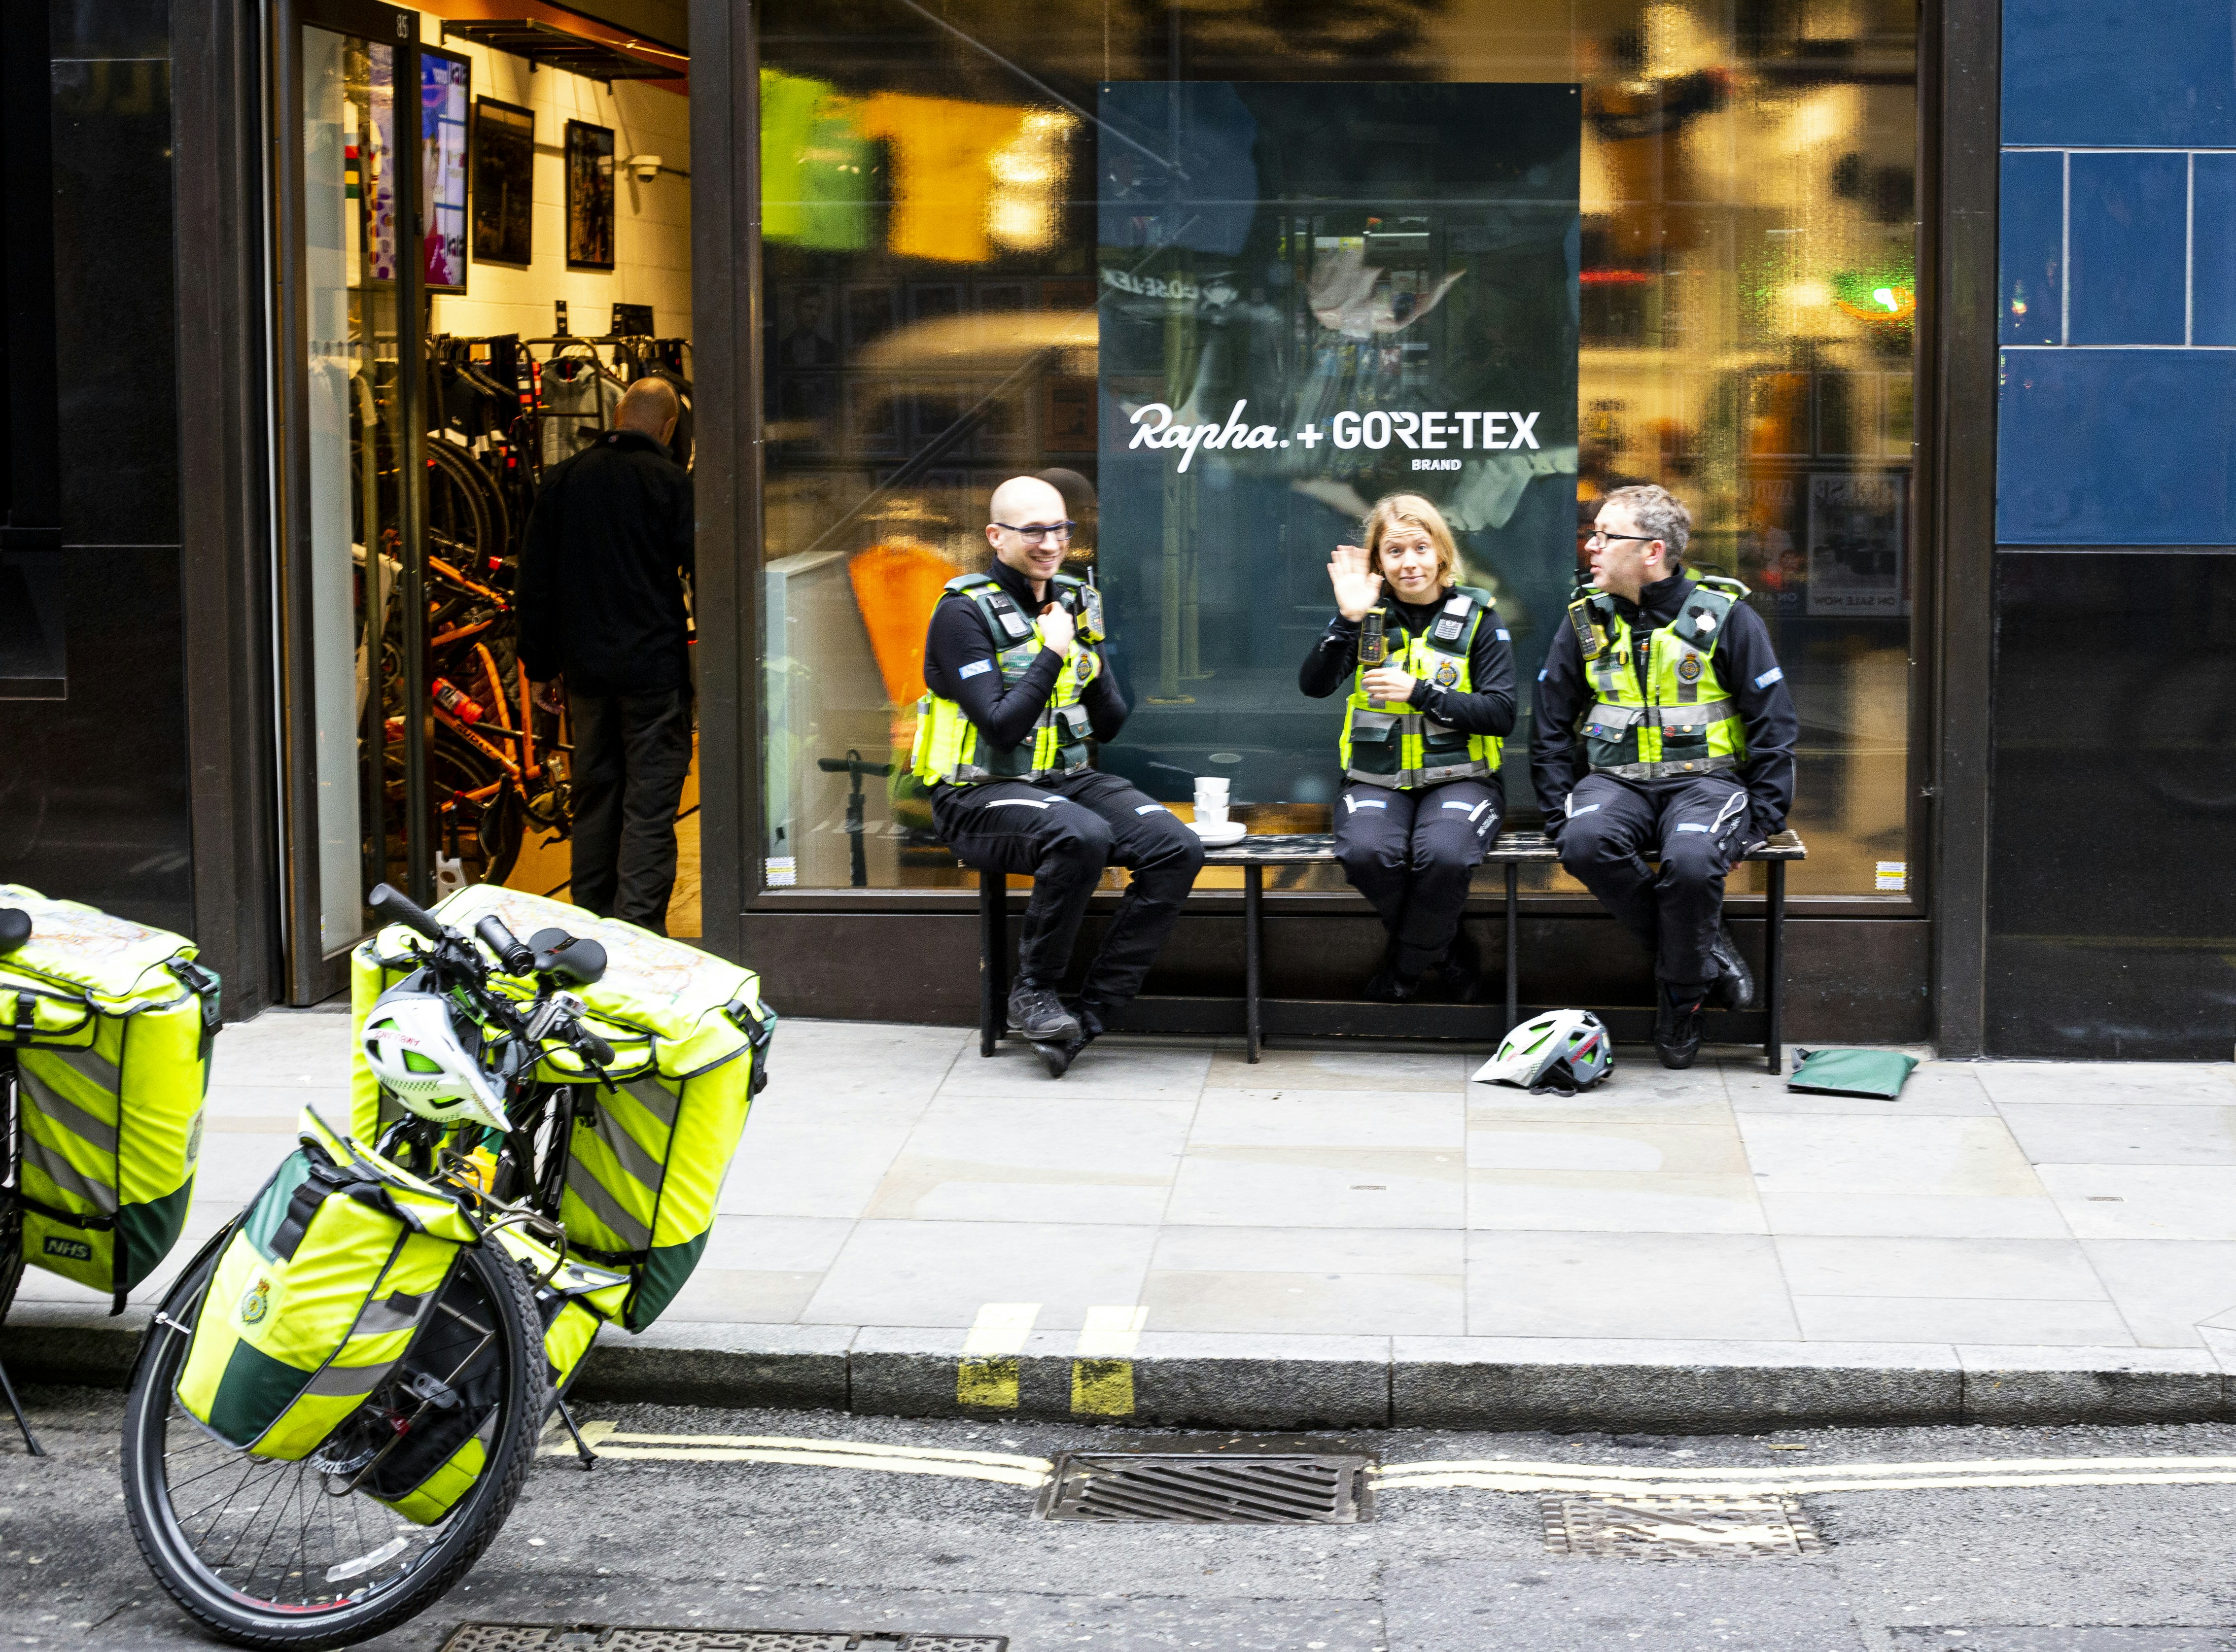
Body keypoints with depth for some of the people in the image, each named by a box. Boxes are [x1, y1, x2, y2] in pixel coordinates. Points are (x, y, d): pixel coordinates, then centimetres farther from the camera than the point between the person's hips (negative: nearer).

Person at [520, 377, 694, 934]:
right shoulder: (673, 483, -8)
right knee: (650, 805, -3)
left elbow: (536, 581, 10)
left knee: (594, 799, 14)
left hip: (585, 672, 5)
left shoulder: (562, 480, 6)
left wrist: (540, 666, 16)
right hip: (655, 668, -5)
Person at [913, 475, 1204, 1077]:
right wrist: (1052, 654, -14)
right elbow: (1002, 729, -18)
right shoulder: (965, 612, -9)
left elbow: (1109, 726, 12)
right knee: (1082, 836, -37)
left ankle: (1089, 1016, -16)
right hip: (980, 796, -7)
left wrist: (1091, 667, -7)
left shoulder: (1077, 602, 12)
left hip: (1067, 779, 7)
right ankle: (1032, 993, -14)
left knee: (1179, 850, -17)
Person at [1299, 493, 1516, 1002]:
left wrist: (1419, 692, -14)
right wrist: (1349, 619, -20)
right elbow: (1314, 685, -7)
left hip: (1458, 777, -1)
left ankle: (1406, 968, -6)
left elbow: (1501, 714, -4)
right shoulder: (1368, 615, 7)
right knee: (1367, 854, -32)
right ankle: (1450, 953, -7)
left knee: (1443, 856, -34)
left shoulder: (1476, 617, 4)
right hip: (1378, 780, 1)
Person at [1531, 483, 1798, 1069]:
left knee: (1691, 859, -36)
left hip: (1705, 777, -3)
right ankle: (1706, 949, -14)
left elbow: (1775, 725, 2)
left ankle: (1682, 989, -9)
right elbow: (1551, 729, 14)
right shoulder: (1585, 621, 8)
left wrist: (1761, 818, -6)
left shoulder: (1725, 616, -1)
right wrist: (1560, 816, 2)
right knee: (1586, 843, -32)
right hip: (1616, 779, 3)